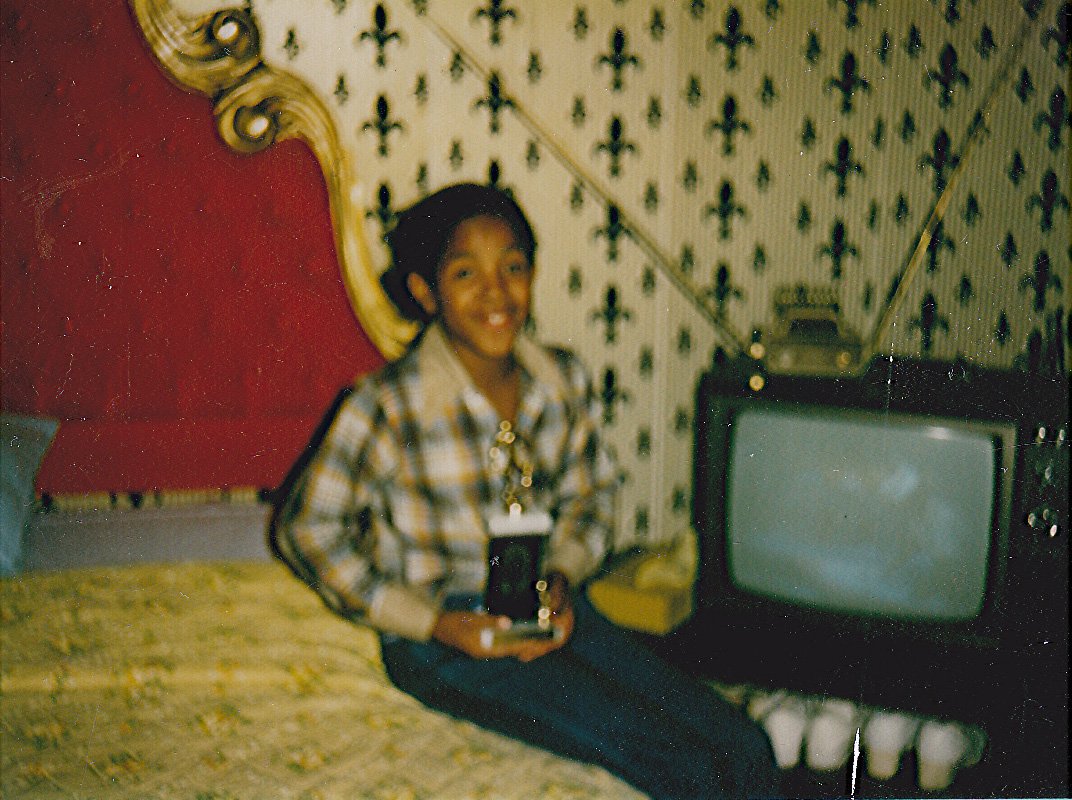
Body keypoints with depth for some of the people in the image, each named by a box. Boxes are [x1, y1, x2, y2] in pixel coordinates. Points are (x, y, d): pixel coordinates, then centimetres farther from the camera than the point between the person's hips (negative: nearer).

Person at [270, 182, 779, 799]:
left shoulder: (566, 381, -3)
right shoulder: (387, 406, -18)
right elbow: (306, 530, -10)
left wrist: (563, 575, -7)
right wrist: (432, 622, -15)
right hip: (446, 637, -5)